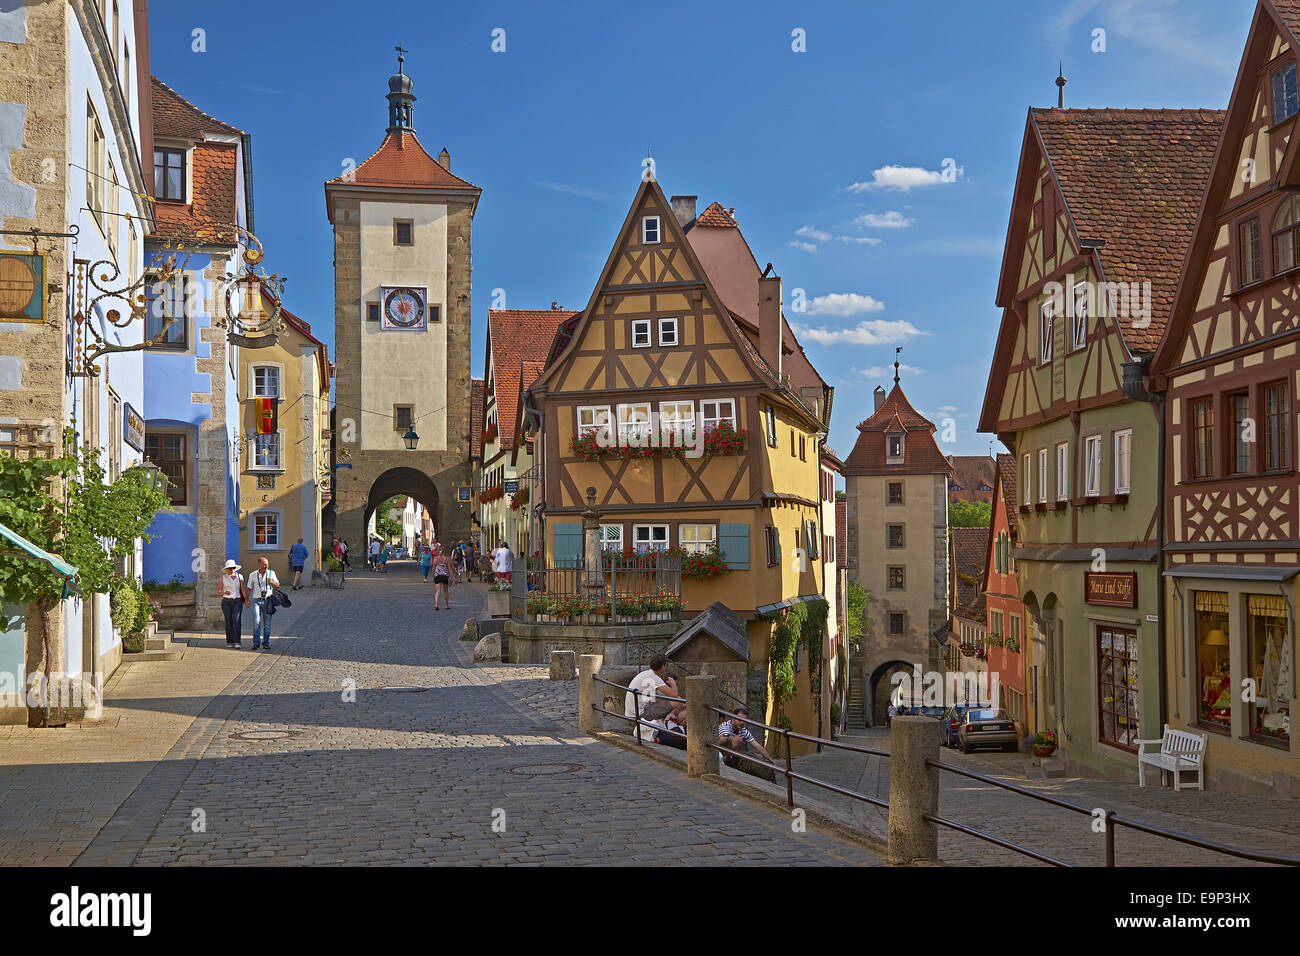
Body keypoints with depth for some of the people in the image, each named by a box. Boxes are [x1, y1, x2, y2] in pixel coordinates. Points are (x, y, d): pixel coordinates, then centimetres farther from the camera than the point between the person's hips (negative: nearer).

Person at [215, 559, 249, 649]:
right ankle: (230, 642, 11)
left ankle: (237, 643, -16)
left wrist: (246, 599, -14)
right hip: (226, 602, 0)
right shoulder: (223, 577, 2)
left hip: (237, 602, 0)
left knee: (237, 621, -12)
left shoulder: (239, 577, 5)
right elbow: (218, 591, 3)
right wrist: (225, 592, -18)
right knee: (229, 623, 1)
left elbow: (243, 590, 2)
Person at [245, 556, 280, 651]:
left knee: (267, 623, 0)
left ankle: (266, 642, 9)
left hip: (267, 600, 1)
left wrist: (272, 582, -13)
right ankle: (256, 642, -10)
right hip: (257, 600, -1)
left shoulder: (271, 573, 6)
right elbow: (249, 588, 13)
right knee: (256, 621, -13)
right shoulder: (253, 575, 5)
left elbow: (278, 585, 8)